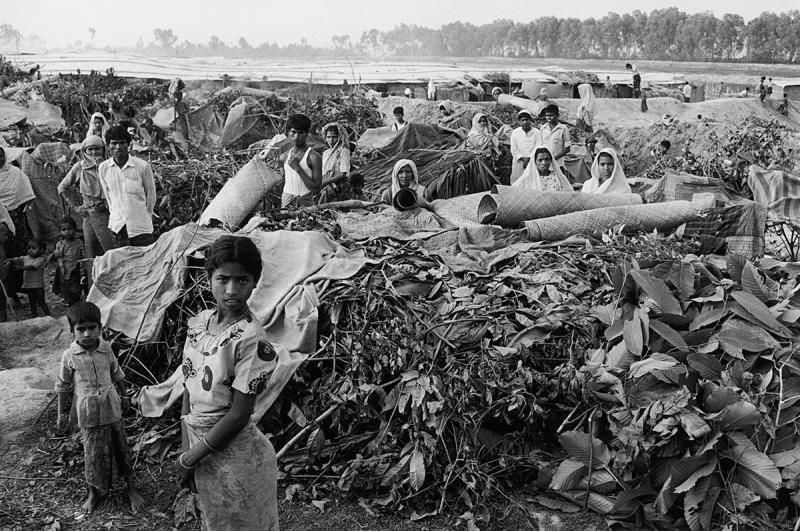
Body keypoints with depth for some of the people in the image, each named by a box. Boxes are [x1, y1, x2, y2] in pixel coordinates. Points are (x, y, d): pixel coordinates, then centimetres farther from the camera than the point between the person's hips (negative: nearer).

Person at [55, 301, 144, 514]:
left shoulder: (106, 349, -6)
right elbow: (64, 387, 0)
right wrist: (63, 414, 5)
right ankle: (94, 493, 28)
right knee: (94, 453, 5)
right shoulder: (69, 356, -12)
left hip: (111, 408, 2)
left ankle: (131, 488, 24)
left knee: (121, 447, 9)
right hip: (88, 413, -2)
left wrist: (123, 395, 19)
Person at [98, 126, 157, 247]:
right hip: (117, 226, 2)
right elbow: (107, 195, 14)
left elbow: (151, 196, 4)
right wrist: (116, 214, 15)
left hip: (141, 227, -2)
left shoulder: (143, 166, -7)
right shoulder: (103, 168, 1)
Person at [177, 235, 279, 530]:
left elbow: (238, 416, -20)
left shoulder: (251, 339, -22)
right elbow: (189, 388, 3)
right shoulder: (199, 322, -2)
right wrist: (185, 448, -2)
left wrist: (190, 459, -11)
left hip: (234, 451, -6)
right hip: (199, 443, 6)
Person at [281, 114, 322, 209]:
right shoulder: (287, 155, 9)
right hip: (285, 203, 4)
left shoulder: (313, 157, -9)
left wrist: (298, 169, -17)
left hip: (305, 204, -4)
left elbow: (317, 189, -15)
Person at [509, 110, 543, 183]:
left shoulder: (537, 133, 1)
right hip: (518, 162, 1)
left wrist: (528, 159, -13)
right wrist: (523, 158, -8)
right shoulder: (515, 132, 5)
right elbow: (514, 150, 3)